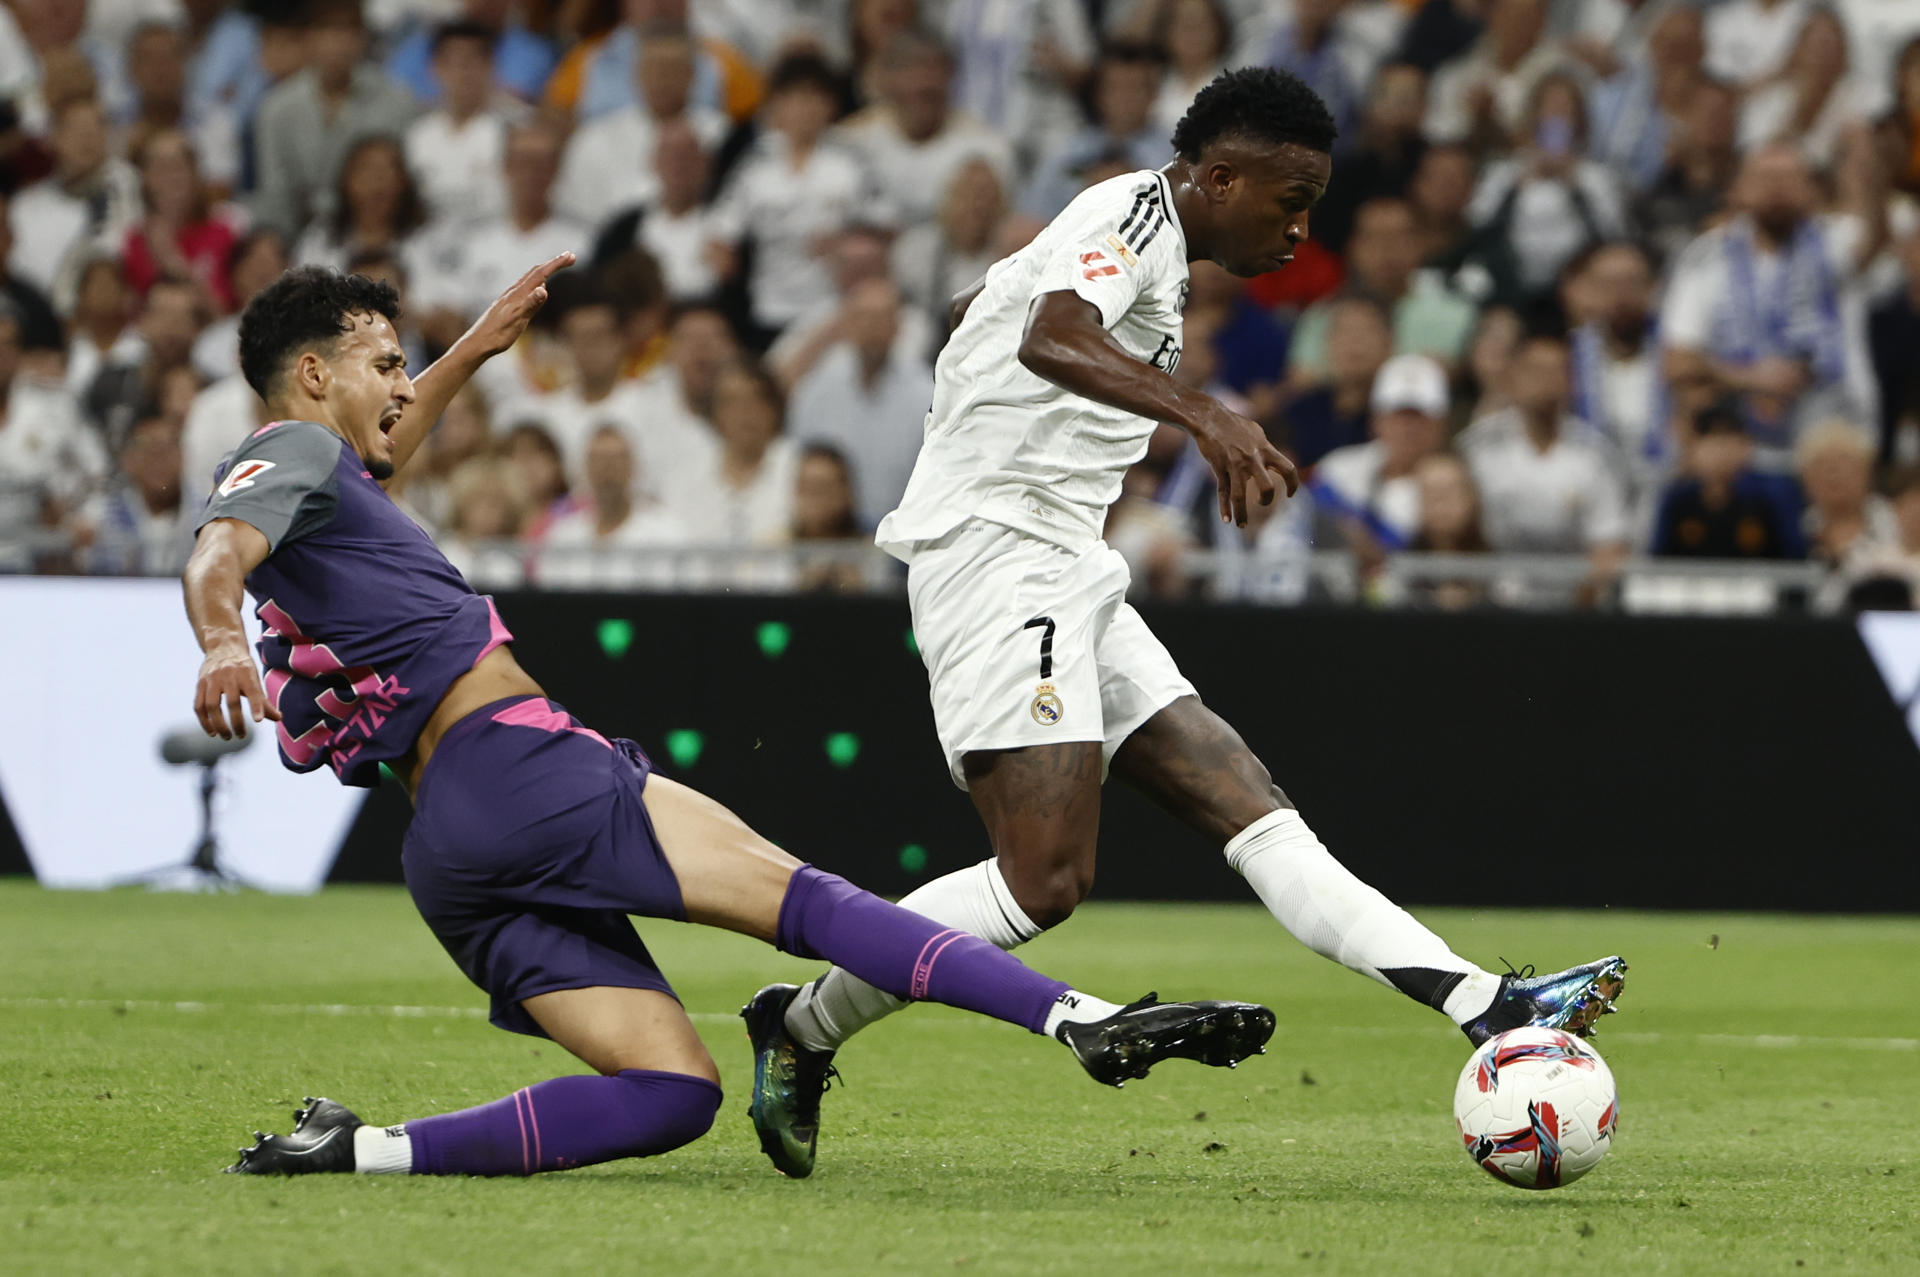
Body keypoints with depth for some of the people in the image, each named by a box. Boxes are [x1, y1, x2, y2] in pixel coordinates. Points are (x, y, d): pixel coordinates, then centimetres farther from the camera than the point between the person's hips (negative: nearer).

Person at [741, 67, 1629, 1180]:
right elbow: (1049, 338, -32)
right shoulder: (1134, 214, -10)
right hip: (998, 552, -11)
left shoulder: (1134, 233, 20)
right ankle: (804, 1030, -4)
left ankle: (1484, 1006, -10)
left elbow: (973, 308, 37)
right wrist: (1202, 412, -46)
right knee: (1046, 881, -18)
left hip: (1067, 576, 11)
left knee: (1250, 806, -1)